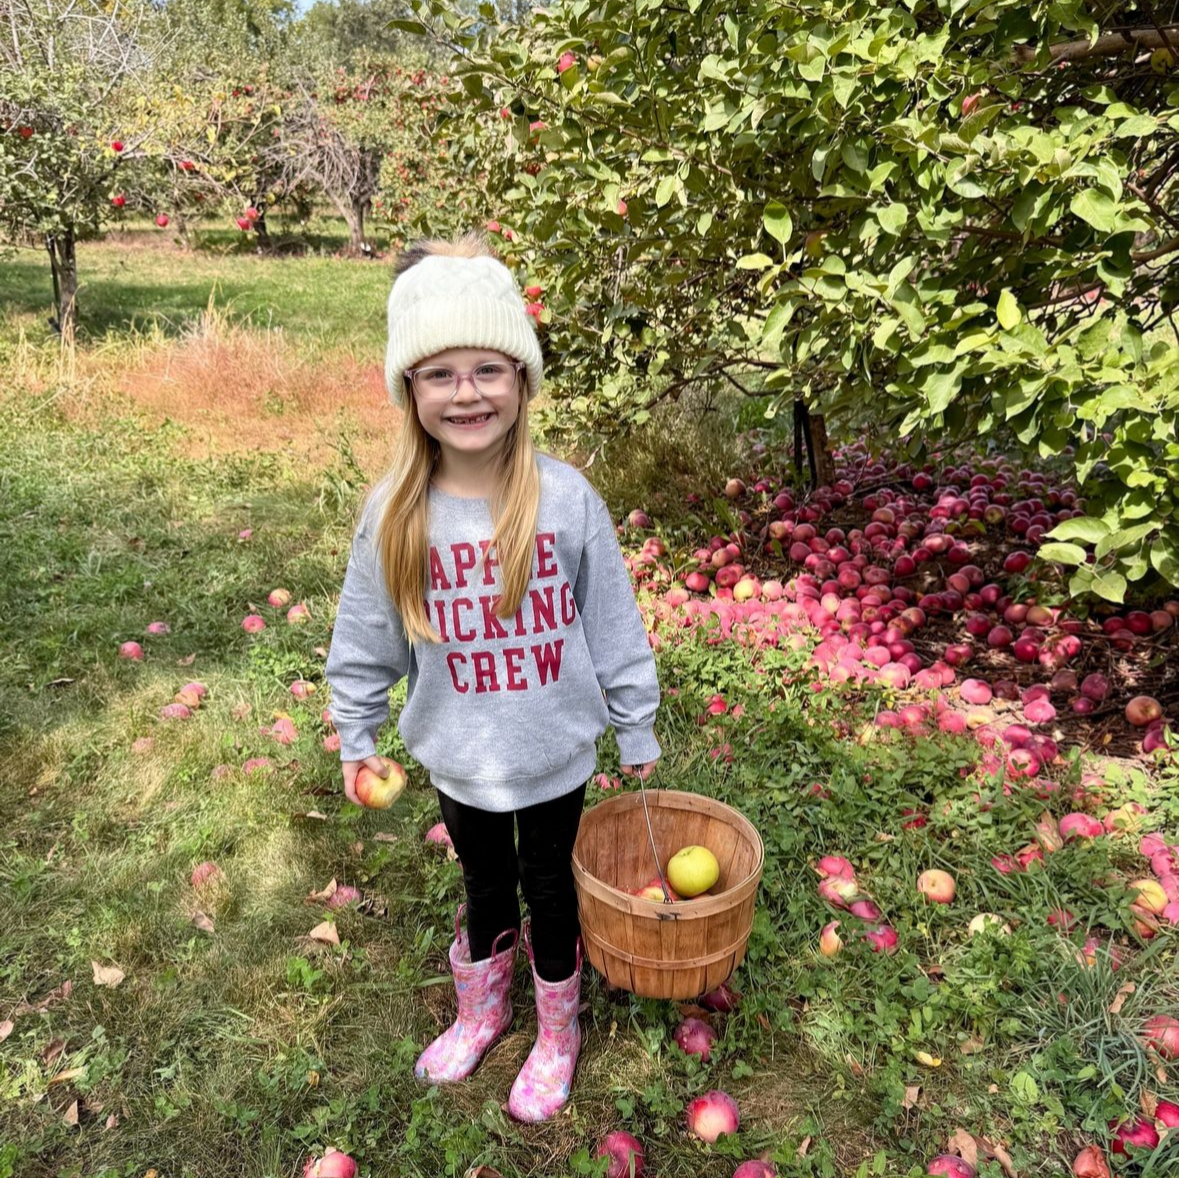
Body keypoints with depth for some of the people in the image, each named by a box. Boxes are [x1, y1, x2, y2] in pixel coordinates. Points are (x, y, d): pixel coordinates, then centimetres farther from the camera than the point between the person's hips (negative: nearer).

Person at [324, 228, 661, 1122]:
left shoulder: (565, 498, -19)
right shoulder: (394, 512, -14)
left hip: (555, 751, -1)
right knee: (485, 886, 23)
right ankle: (481, 1011, 53)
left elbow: (614, 624, -9)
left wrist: (636, 727, -1)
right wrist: (356, 736, 7)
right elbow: (366, 638, -2)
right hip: (457, 754, 2)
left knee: (549, 889, 19)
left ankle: (558, 1035, 46)